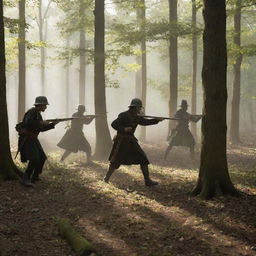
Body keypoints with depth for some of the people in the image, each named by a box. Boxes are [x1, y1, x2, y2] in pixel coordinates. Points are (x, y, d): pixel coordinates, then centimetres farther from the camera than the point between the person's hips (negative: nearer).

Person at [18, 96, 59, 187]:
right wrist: (41, 122, -25)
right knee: (34, 159, -21)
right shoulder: (31, 112, -15)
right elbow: (28, 123, -32)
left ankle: (35, 176, 25)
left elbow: (42, 128, 23)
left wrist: (53, 124, 14)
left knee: (42, 158, 12)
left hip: (33, 139, 10)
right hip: (26, 139, -10)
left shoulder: (38, 114, 16)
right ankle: (26, 179, -17)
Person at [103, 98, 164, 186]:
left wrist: (157, 120, 7)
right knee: (115, 161, -3)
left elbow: (146, 122, 17)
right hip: (122, 141, -8)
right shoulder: (124, 116, -13)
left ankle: (147, 180, 7)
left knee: (143, 159, 2)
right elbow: (113, 124, -16)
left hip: (131, 141, 8)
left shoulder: (136, 117, 10)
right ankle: (106, 178, 14)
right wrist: (123, 129, -27)